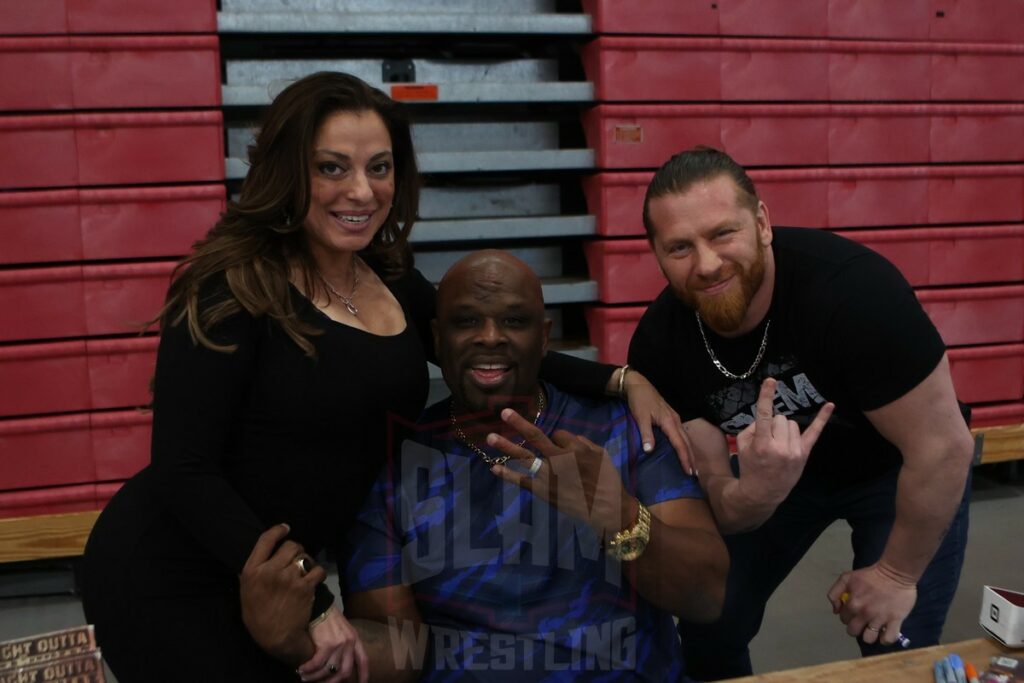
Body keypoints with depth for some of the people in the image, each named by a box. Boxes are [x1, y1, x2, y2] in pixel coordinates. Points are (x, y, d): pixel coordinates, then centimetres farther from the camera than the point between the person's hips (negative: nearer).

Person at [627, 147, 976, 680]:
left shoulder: (850, 287, -37)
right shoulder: (659, 345, -24)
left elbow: (943, 447, -28)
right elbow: (717, 506, -20)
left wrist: (897, 574, -17)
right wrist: (757, 492, -44)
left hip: (896, 468, -3)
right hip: (783, 467, 3)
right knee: (706, 626, 3)